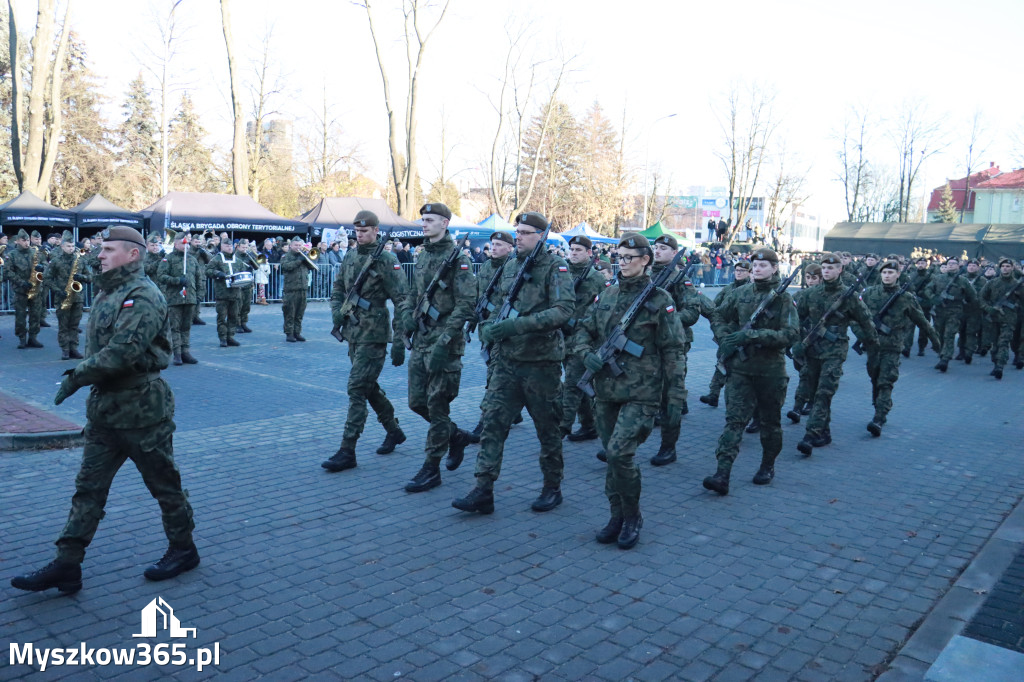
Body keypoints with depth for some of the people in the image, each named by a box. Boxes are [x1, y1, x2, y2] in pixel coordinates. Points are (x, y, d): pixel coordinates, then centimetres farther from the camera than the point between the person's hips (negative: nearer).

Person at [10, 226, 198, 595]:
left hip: (141, 409, -9)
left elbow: (123, 350, -27)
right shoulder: (109, 293, 13)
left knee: (164, 483, 6)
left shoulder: (143, 296, -17)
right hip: (105, 408, 9)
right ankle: (66, 565, 15)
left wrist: (77, 375, -19)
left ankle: (183, 550, 23)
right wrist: (80, 377, 5)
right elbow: (99, 346, 18)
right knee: (88, 488, 9)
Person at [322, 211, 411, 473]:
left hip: (373, 335, -8)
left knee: (357, 389, -9)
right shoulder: (350, 256, 10)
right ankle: (394, 431, 34)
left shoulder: (386, 261, -12)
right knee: (369, 387, 17)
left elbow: (402, 302, -15)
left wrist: (399, 342, -20)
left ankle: (347, 452, -4)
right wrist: (337, 312, 3)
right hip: (353, 332, 8)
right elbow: (338, 288, 22)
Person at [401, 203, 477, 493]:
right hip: (421, 340, 8)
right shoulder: (423, 257, 13)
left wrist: (444, 343, -21)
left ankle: (431, 468, 9)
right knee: (416, 401, 11)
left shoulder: (457, 258, -11)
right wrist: (409, 317, 4)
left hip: (444, 342, -8)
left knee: (436, 404, -1)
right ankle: (457, 436, 33)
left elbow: (466, 304, -17)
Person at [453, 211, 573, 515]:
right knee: (492, 421, -2)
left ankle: (552, 488, 24)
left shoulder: (555, 268, -8)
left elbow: (563, 311, -22)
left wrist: (517, 324, -28)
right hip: (506, 360, 5)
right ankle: (483, 491, 1)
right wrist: (488, 328, -1)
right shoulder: (508, 267, 11)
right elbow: (494, 306, 20)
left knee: (548, 428, 8)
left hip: (541, 362, -5)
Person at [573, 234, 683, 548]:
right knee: (611, 455, 11)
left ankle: (633, 515, 7)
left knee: (619, 452, -15)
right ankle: (617, 516, 25)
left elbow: (672, 350, -5)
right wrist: (587, 354, -7)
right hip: (606, 390, 6)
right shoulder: (606, 295, 11)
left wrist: (675, 396, -8)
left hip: (641, 392, -6)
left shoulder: (659, 299, -4)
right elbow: (583, 331, 15)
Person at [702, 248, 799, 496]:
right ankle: (722, 473, -13)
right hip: (739, 366, 2)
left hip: (770, 370, -2)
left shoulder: (783, 298, -6)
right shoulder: (740, 293, 6)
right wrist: (726, 340, -2)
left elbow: (790, 335, -15)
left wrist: (753, 335, -23)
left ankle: (768, 466, 33)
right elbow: (718, 317, 17)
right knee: (734, 419, -6)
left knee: (770, 421, 13)